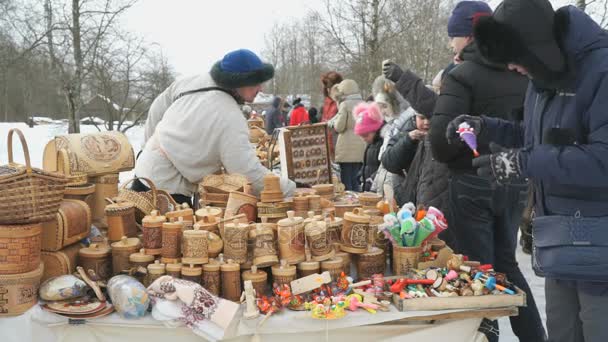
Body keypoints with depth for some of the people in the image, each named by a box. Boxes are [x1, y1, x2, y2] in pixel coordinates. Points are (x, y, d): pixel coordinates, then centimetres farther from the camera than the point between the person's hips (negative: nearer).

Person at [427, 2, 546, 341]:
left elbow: (442, 133, -21)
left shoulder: (462, 76, -13)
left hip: (473, 184, -6)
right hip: (515, 183, 6)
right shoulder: (522, 74, 5)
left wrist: (448, 157, -3)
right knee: (506, 263, 19)